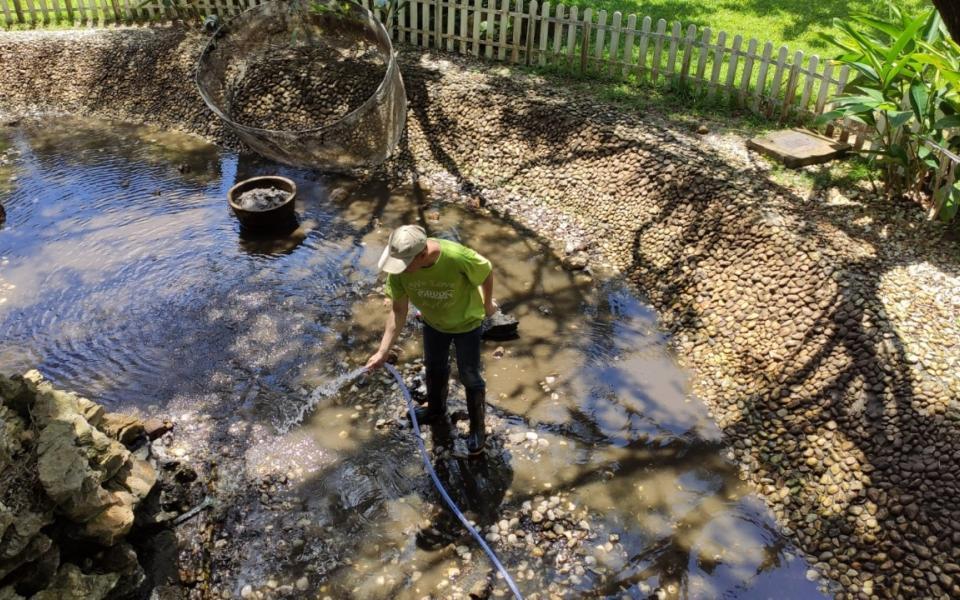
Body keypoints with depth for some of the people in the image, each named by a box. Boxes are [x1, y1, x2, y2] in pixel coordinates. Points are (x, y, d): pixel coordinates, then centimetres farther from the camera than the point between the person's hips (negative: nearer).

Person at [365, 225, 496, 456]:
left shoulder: (457, 257, -43)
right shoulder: (399, 268, -31)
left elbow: (487, 272, -21)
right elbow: (398, 311, -20)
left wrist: (488, 304, -3)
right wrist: (382, 352, -23)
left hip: (466, 322, -4)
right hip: (433, 322, 4)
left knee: (469, 377, 11)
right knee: (434, 368, 25)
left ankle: (478, 429, 35)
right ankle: (436, 412, 53)